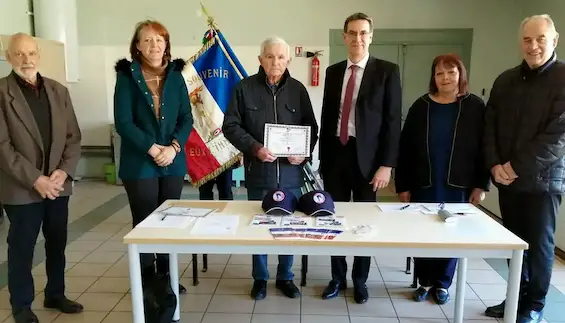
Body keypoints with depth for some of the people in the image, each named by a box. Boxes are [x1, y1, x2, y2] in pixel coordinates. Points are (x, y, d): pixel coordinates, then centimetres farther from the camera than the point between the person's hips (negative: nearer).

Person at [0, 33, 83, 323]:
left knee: (57, 244, 15)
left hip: (58, 185, 4)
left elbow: (73, 137, 7)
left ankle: (55, 294, 33)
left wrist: (64, 171, -7)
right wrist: (35, 180, -17)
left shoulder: (59, 91, 8)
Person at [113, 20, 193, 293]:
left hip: (174, 162, 4)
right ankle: (146, 280, 19)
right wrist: (152, 148, -16)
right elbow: (123, 122, -9)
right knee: (144, 223, 4)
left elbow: (186, 118, 4)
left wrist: (174, 147, -12)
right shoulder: (127, 76, -2)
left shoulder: (176, 76, 8)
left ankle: (165, 276, 26)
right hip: (140, 163, -3)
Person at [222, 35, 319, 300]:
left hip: (291, 171, 2)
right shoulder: (245, 88, -3)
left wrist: (304, 153, -10)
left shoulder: (298, 89, 3)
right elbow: (230, 125, -3)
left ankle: (285, 277, 30)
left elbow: (311, 128, 7)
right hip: (258, 170, -1)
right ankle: (260, 278, 29)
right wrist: (254, 148, -17)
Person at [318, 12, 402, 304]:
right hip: (336, 154, 3)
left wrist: (386, 164, -12)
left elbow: (393, 120, -6)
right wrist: (323, 158, 8)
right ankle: (337, 277, 27)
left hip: (366, 156, -3)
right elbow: (326, 116, 11)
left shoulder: (387, 71, -2)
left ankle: (359, 280, 26)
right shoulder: (333, 72, 9)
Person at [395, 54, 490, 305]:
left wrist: (481, 184, -4)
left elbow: (483, 147, 0)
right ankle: (424, 282, 24)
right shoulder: (421, 106, 1)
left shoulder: (475, 107, -1)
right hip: (424, 184, 1)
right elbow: (405, 148, 1)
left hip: (458, 186, -1)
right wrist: (403, 185, -2)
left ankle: (443, 283, 26)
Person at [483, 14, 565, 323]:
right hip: (507, 178, 4)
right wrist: (495, 164, -7)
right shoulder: (505, 80, 9)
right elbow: (490, 126, 7)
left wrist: (517, 166, -16)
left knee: (539, 244, 7)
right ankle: (517, 296, 28)